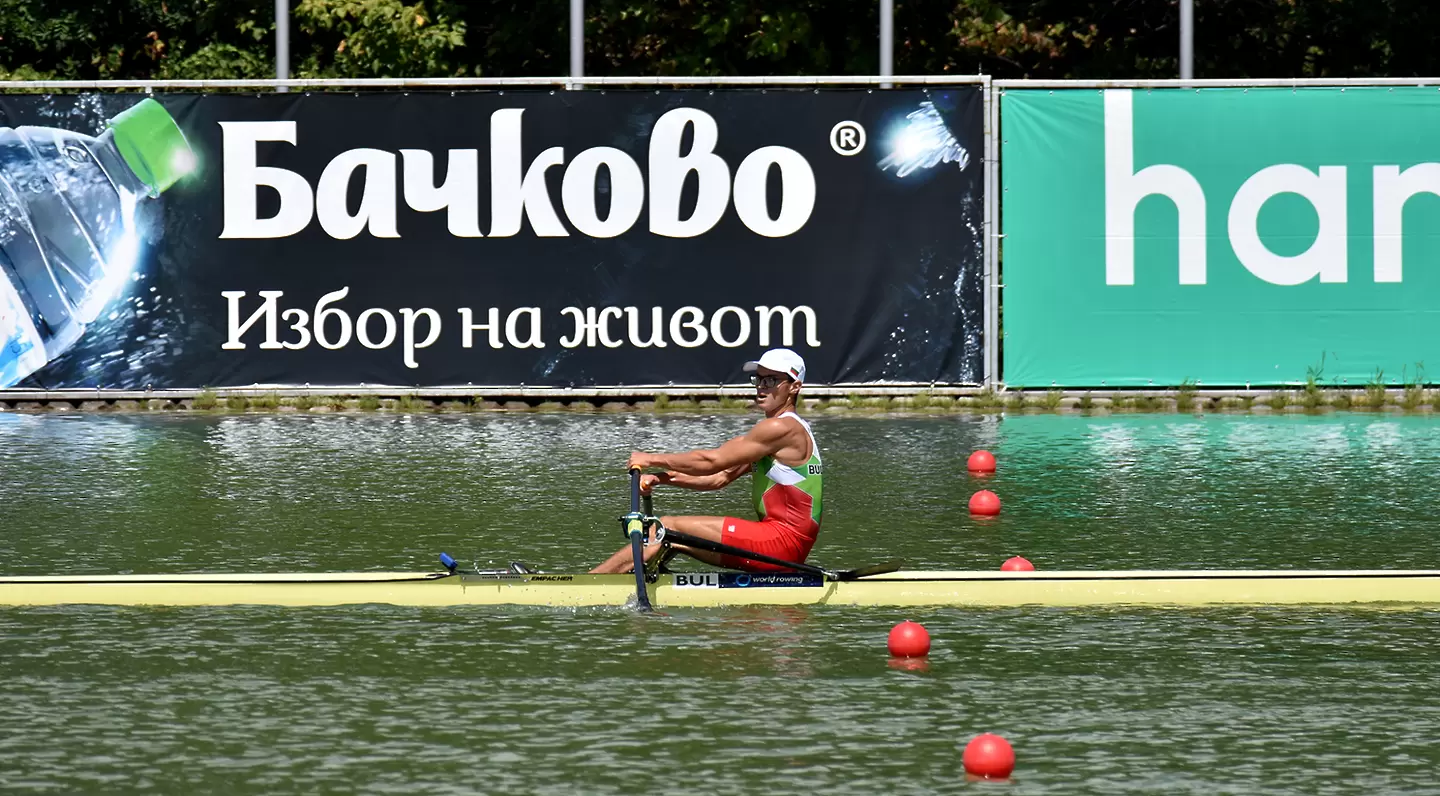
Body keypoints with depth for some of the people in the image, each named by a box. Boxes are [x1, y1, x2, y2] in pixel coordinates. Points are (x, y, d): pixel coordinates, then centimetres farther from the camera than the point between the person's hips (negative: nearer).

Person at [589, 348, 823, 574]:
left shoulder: (782, 428, -12)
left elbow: (712, 461, -14)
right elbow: (721, 478, 18)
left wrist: (652, 460, -4)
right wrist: (664, 477, 5)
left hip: (783, 541, -10)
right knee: (666, 537, 7)